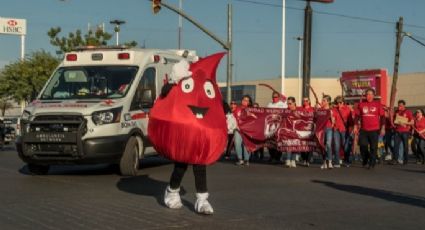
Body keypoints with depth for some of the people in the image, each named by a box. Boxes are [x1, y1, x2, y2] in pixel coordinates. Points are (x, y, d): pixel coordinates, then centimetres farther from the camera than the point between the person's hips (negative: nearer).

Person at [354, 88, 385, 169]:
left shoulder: (378, 104, 2)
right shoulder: (361, 104, 6)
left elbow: (382, 117, 4)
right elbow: (357, 116, 11)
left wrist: (383, 128, -1)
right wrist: (356, 126, 6)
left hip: (374, 130, -1)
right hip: (363, 130, 1)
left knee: (373, 147, 1)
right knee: (363, 145, -3)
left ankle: (372, 164, 11)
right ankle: (365, 159, 23)